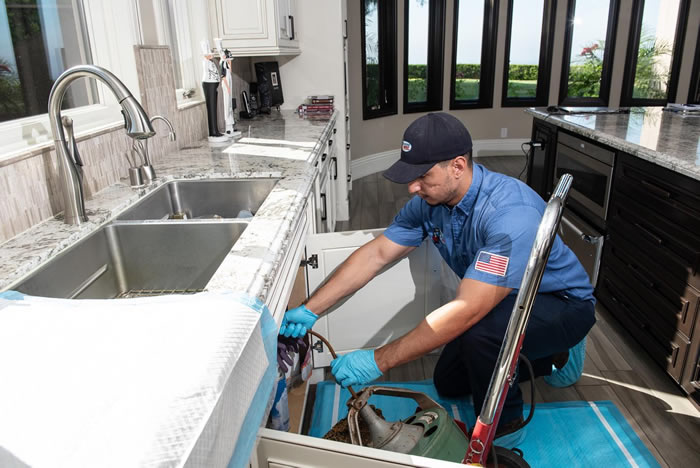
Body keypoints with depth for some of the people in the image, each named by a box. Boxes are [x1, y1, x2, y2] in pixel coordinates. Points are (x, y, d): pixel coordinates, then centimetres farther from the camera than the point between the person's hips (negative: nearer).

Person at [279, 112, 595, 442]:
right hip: (501, 301, 8)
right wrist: (310, 310, -16)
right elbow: (376, 254, -10)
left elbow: (466, 311, -42)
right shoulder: (430, 200, -13)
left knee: (480, 332, -37)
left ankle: (501, 423, -4)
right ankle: (549, 356, 25)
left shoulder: (510, 214, -38)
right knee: (448, 384, 13)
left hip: (562, 303, -7)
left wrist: (379, 361, -38)